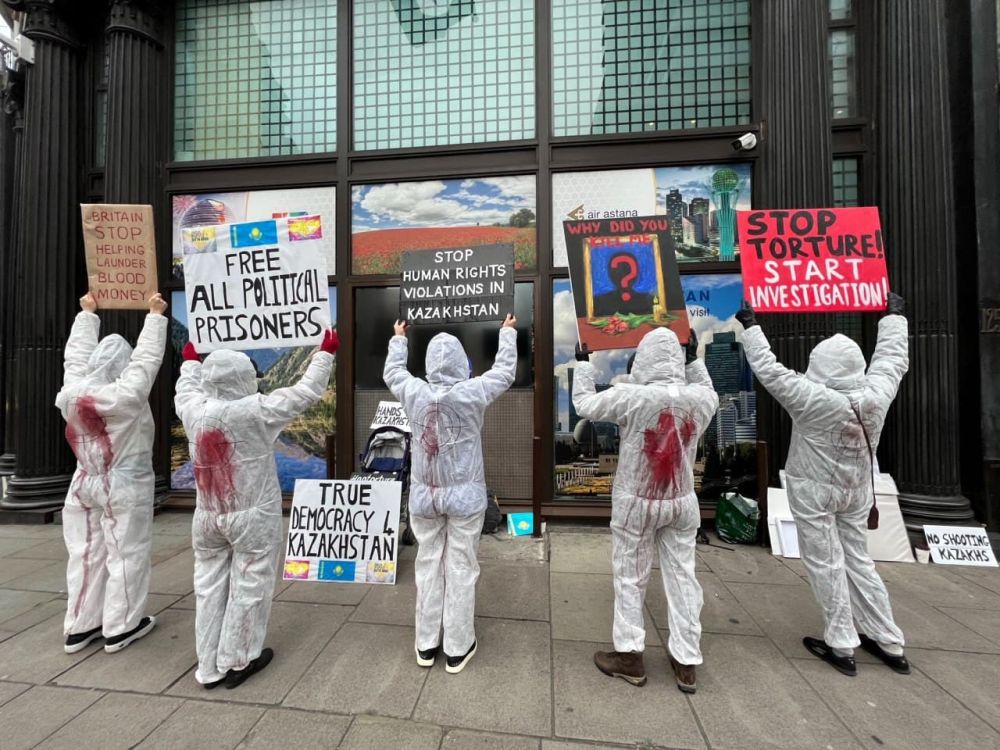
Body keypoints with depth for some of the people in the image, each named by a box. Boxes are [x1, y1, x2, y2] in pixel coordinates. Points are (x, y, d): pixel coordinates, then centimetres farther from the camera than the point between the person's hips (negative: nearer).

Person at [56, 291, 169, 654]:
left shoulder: (71, 390, -4)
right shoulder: (127, 394, -20)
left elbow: (76, 352, 11)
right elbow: (148, 356, -12)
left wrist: (87, 313, 23)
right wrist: (156, 315, -1)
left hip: (84, 483, 6)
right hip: (125, 488, -6)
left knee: (86, 554, 15)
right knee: (125, 555, 5)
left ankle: (79, 626, 27)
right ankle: (120, 627, 16)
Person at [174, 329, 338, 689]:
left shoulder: (194, 410, -4)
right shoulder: (255, 410, -19)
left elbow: (186, 390, 20)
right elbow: (305, 392, -14)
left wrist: (191, 361, 39)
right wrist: (325, 353, -3)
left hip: (208, 516, 6)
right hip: (253, 516, -6)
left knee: (210, 586, 17)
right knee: (249, 586, 10)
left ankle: (209, 667, 31)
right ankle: (236, 662, 25)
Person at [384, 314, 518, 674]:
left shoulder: (413, 393, -8)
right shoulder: (473, 393, -15)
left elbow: (392, 372, 14)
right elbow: (505, 371, 2)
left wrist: (398, 339, 32)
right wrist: (508, 333, 18)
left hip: (424, 495, 3)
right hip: (464, 496, -3)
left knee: (428, 565, 16)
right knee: (461, 568, 10)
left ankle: (426, 644, 31)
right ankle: (457, 648, 25)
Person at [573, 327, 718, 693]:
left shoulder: (630, 397, -22)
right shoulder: (699, 398, -9)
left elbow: (584, 404, -8)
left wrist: (583, 363, 4)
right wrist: (695, 358, 25)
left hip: (636, 503, -4)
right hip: (682, 502, 4)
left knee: (630, 578, 12)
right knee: (682, 577, 16)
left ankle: (629, 656, 28)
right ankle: (686, 662, 30)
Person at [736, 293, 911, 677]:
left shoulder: (812, 399, -25)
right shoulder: (876, 395, -9)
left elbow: (768, 369, -22)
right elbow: (893, 359, 8)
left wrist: (751, 325, -11)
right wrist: (894, 315, 23)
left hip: (814, 491, -5)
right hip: (857, 490, 6)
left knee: (826, 564, 7)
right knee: (859, 561, 18)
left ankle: (841, 646, 18)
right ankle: (890, 643, 30)